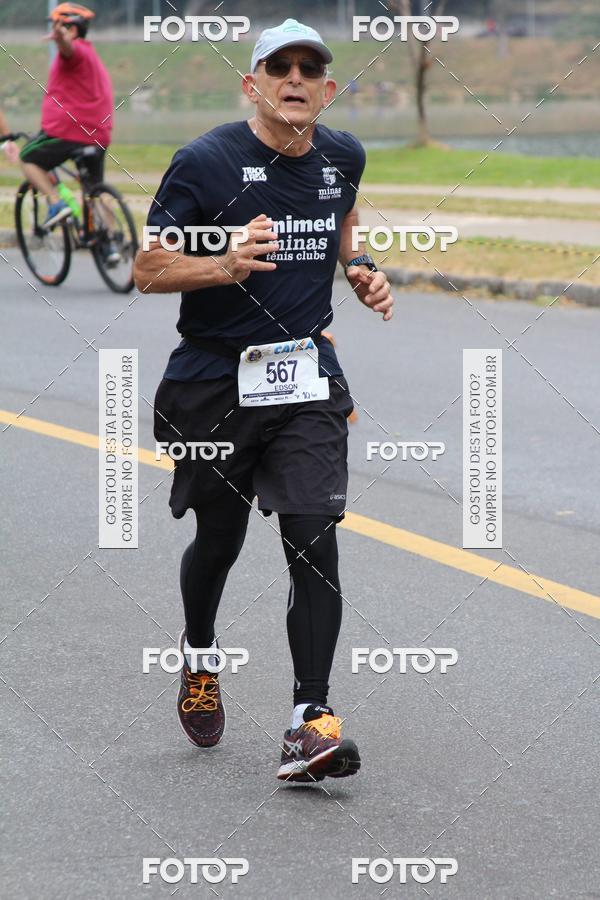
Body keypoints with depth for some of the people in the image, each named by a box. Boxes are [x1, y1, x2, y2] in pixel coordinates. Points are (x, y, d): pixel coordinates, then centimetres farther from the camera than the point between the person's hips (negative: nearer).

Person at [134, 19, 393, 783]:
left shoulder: (342, 156, 4)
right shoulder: (205, 162, -12)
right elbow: (146, 270, -11)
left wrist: (363, 272, 6)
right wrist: (226, 265, -29)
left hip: (306, 378, 2)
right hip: (213, 382, -2)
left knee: (314, 540, -12)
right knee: (219, 539, 13)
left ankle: (312, 719, -12)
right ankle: (199, 656, 45)